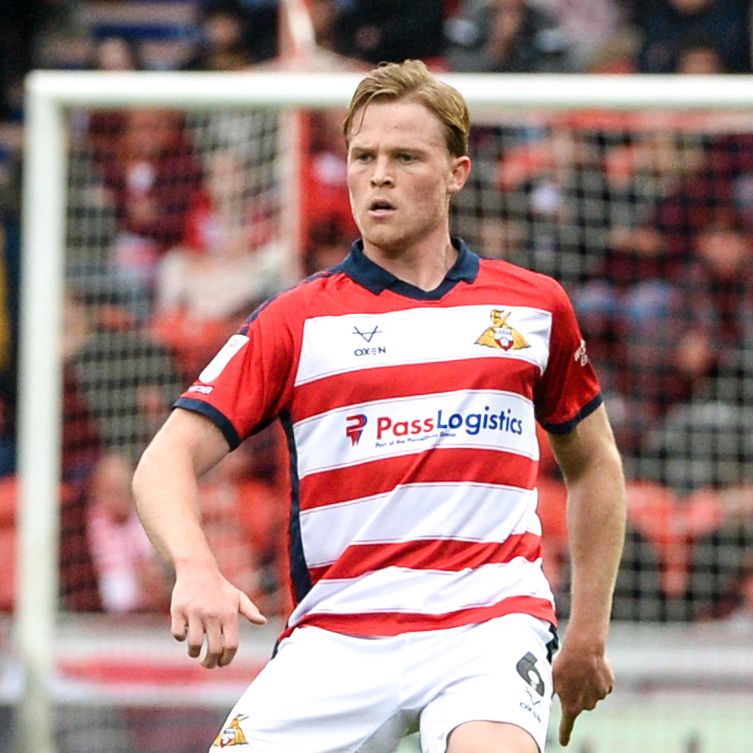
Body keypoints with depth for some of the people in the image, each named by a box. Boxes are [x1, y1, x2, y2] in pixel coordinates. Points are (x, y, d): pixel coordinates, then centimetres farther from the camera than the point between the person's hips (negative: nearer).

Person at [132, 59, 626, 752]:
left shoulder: (535, 305, 13)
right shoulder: (293, 322, 6)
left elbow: (594, 463, 26)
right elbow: (167, 460, -1)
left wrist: (589, 636, 21)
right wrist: (197, 569, -22)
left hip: (490, 623, -1)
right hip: (336, 635, 1)